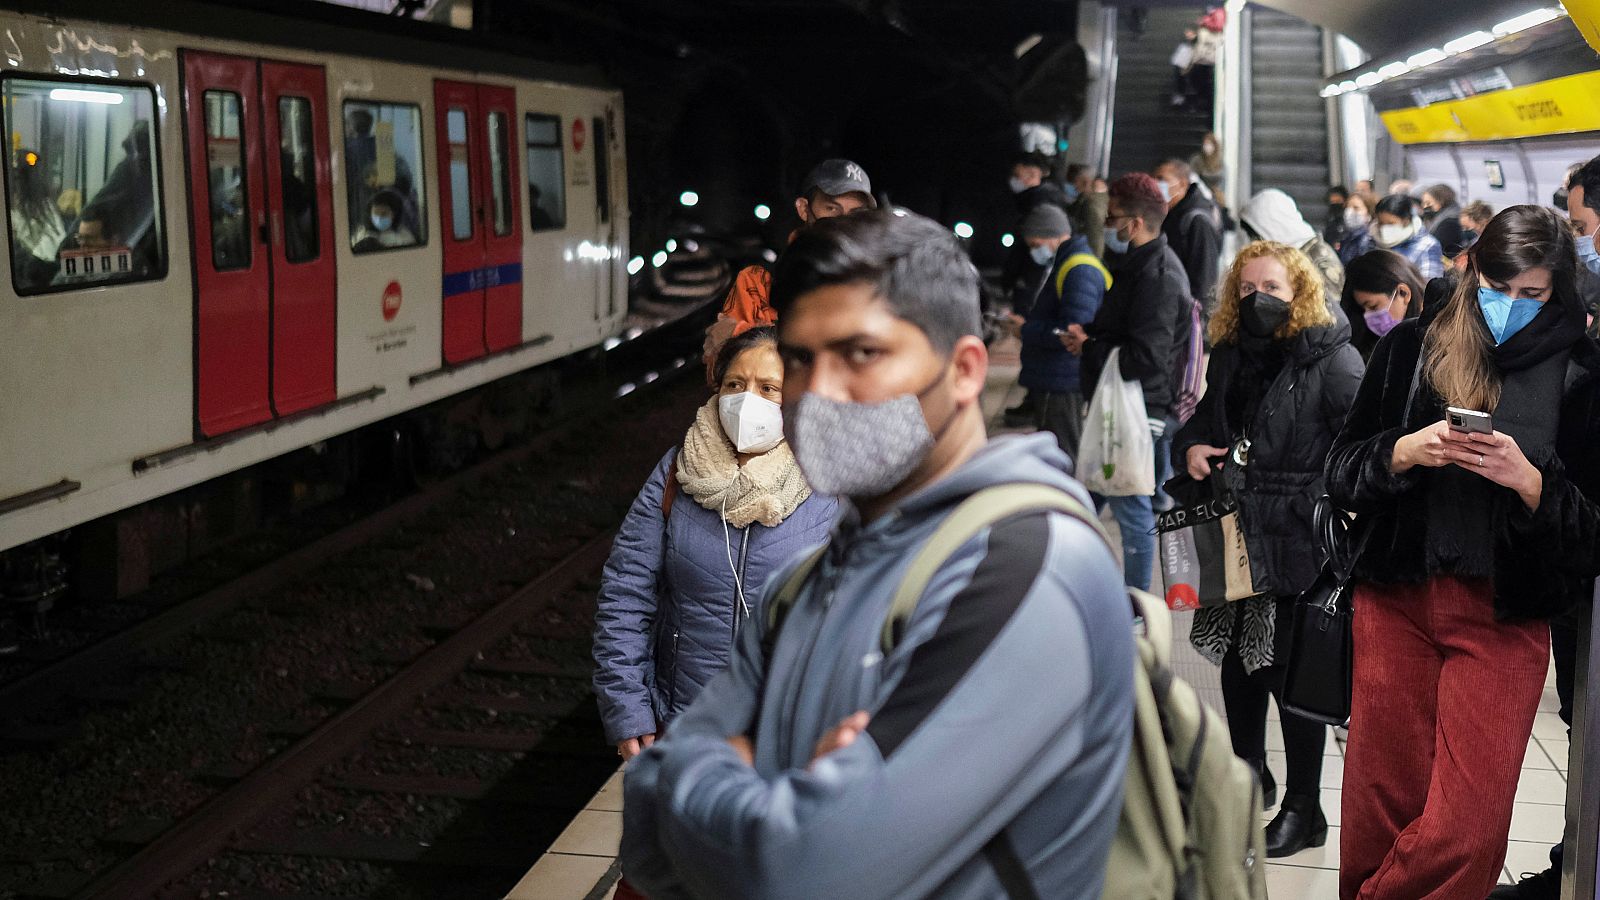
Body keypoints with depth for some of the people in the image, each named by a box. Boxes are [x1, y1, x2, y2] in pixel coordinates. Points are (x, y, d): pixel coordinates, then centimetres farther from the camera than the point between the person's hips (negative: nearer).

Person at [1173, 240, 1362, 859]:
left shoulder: (1333, 361, -11)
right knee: (1239, 660, 16)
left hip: (1301, 545, -7)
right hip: (1238, 538, 7)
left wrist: (1318, 505, -23)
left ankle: (1303, 809, 10)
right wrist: (1190, 449, 3)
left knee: (1291, 671, -2)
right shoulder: (1231, 357, 11)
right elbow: (1205, 420, 25)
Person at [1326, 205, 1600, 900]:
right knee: (1380, 807, 6)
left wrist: (1527, 479, -17)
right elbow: (1341, 472, 8)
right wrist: (1405, 452, -11)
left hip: (1504, 616, -1)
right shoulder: (1411, 347, 5)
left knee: (1462, 833, -7)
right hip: (1396, 602, 2)